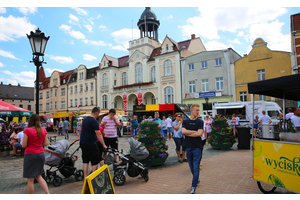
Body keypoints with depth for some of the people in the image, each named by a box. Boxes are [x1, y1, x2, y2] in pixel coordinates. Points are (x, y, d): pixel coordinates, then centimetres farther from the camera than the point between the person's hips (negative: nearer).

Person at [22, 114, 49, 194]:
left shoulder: (27, 131, -13)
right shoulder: (43, 130, 0)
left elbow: (24, 145, -10)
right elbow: (45, 143, 6)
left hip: (30, 154, -5)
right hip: (41, 154, 5)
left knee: (30, 180, 7)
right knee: (38, 176, 19)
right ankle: (48, 194, 11)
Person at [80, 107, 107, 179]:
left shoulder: (85, 119, 12)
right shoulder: (94, 121, -15)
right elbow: (98, 134, -18)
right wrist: (104, 145, -13)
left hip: (82, 143, 9)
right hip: (91, 144, -9)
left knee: (85, 161, 12)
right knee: (95, 162, 2)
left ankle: (85, 178, 16)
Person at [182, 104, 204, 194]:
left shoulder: (200, 122, -1)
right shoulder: (185, 121, 4)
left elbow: (200, 133, -14)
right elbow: (183, 131, -11)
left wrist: (188, 133, -9)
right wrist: (195, 131, -12)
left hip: (197, 147, -2)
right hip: (188, 147, 3)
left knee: (196, 167, -4)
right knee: (191, 167, 14)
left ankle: (193, 186, 4)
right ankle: (196, 180, 36)